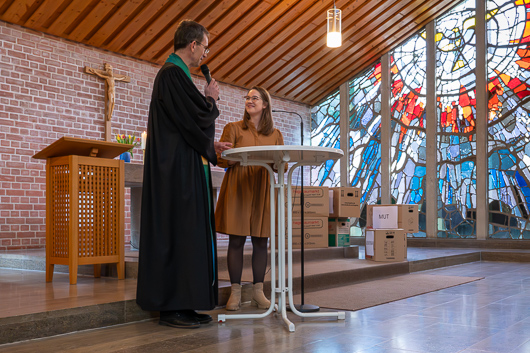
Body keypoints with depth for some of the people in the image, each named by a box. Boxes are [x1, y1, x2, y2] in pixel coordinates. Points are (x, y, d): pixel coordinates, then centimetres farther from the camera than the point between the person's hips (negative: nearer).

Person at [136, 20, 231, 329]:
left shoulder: (174, 73, 21)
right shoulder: (173, 74, -13)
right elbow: (197, 117, -20)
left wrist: (210, 146, 22)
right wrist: (211, 98, -2)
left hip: (183, 167, 11)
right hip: (178, 168, -11)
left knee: (187, 231, 9)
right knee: (178, 230, -8)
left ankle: (182, 303, 14)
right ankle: (171, 306, -2)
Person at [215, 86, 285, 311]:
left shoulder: (275, 135, 15)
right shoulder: (233, 128, 9)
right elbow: (220, 159, 2)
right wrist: (237, 159, -17)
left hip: (262, 190, 2)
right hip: (237, 189, -2)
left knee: (261, 241, 2)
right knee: (236, 240, -3)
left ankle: (258, 292, 11)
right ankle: (235, 292, 4)